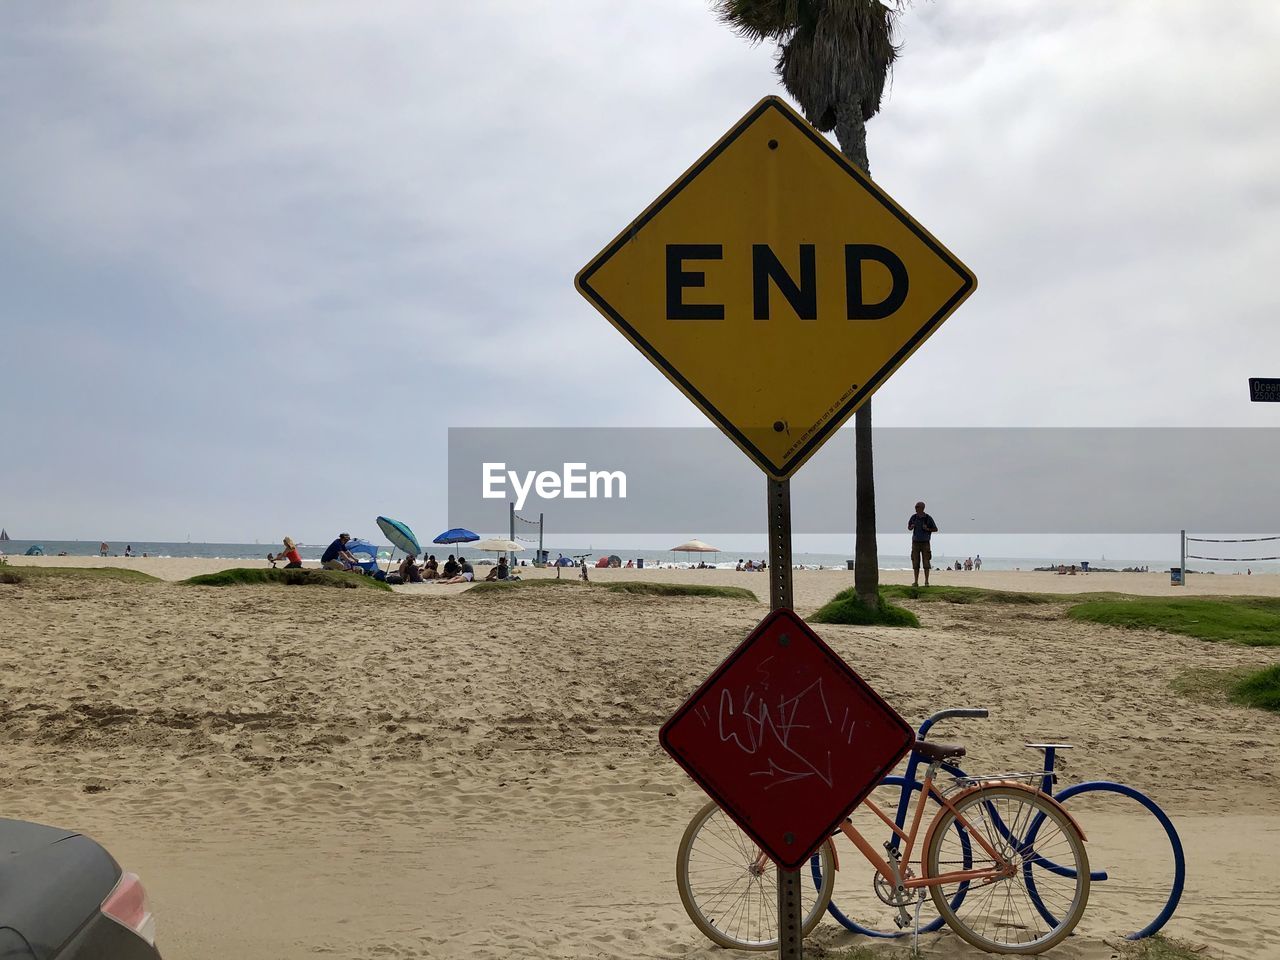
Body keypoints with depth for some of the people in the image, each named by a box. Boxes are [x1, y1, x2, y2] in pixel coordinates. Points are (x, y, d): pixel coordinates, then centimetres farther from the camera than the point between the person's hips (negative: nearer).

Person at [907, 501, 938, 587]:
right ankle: (916, 582, 3)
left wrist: (927, 529, -20)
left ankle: (926, 582, 3)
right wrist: (911, 527, -13)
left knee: (926, 563, -5)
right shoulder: (913, 517, -1)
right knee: (915, 563, -1)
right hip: (915, 543, 2)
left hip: (925, 543, -2)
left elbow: (936, 529, 0)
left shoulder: (928, 518, -9)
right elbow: (909, 528, 13)